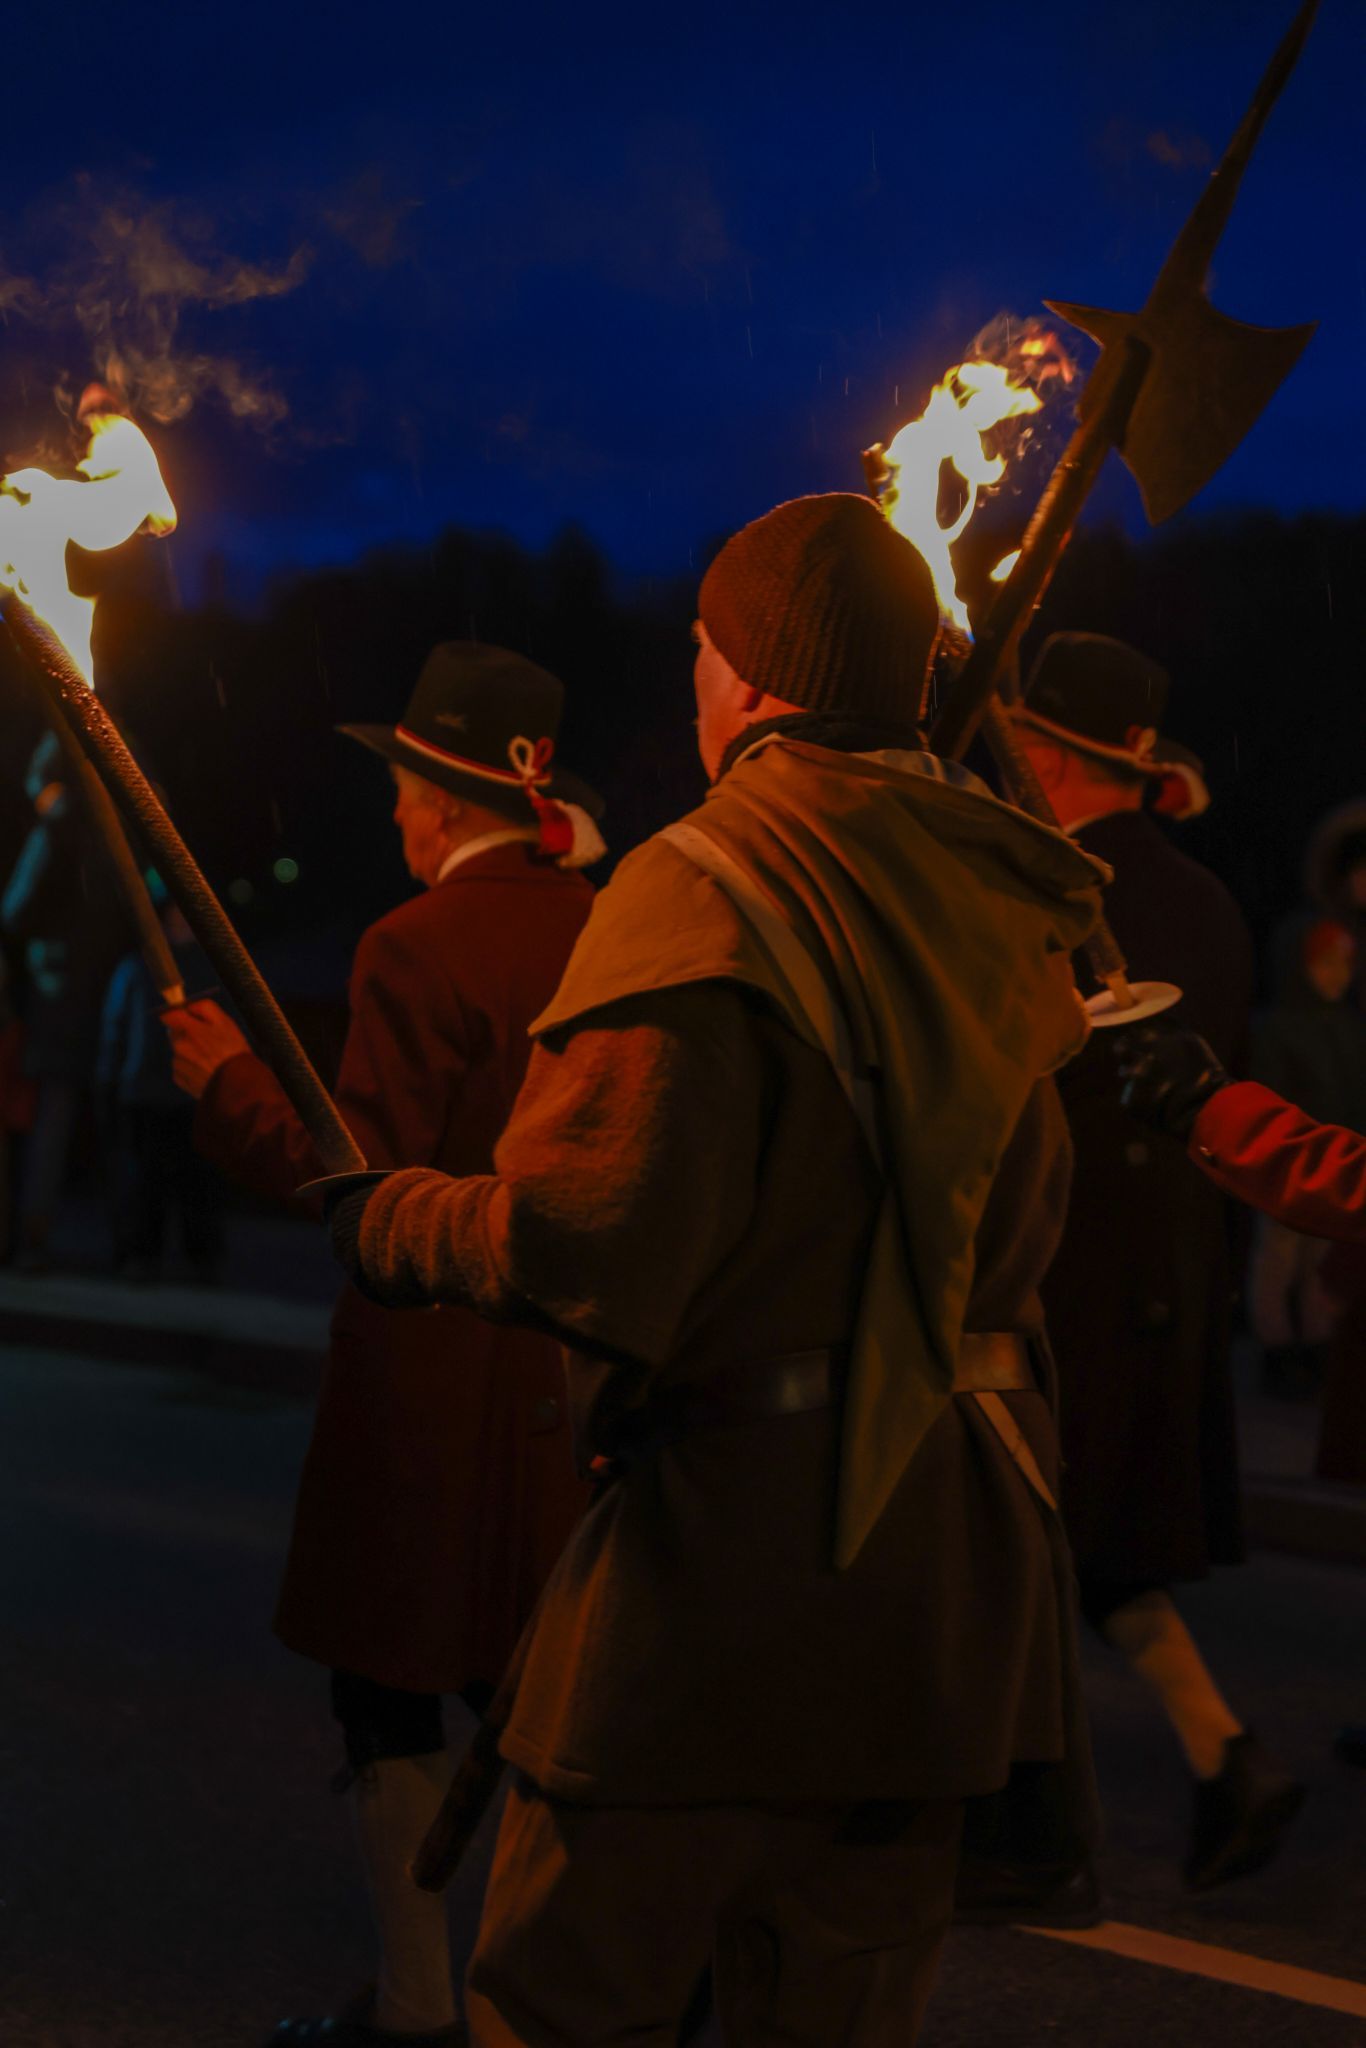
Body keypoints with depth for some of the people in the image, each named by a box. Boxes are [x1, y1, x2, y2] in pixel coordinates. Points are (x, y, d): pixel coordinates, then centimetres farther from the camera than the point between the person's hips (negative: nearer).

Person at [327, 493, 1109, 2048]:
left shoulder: (704, 888, -14)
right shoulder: (999, 910, 8)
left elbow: (591, 1235, -20)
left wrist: (393, 1226, -3)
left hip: (733, 1550, -7)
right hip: (945, 1553, 7)